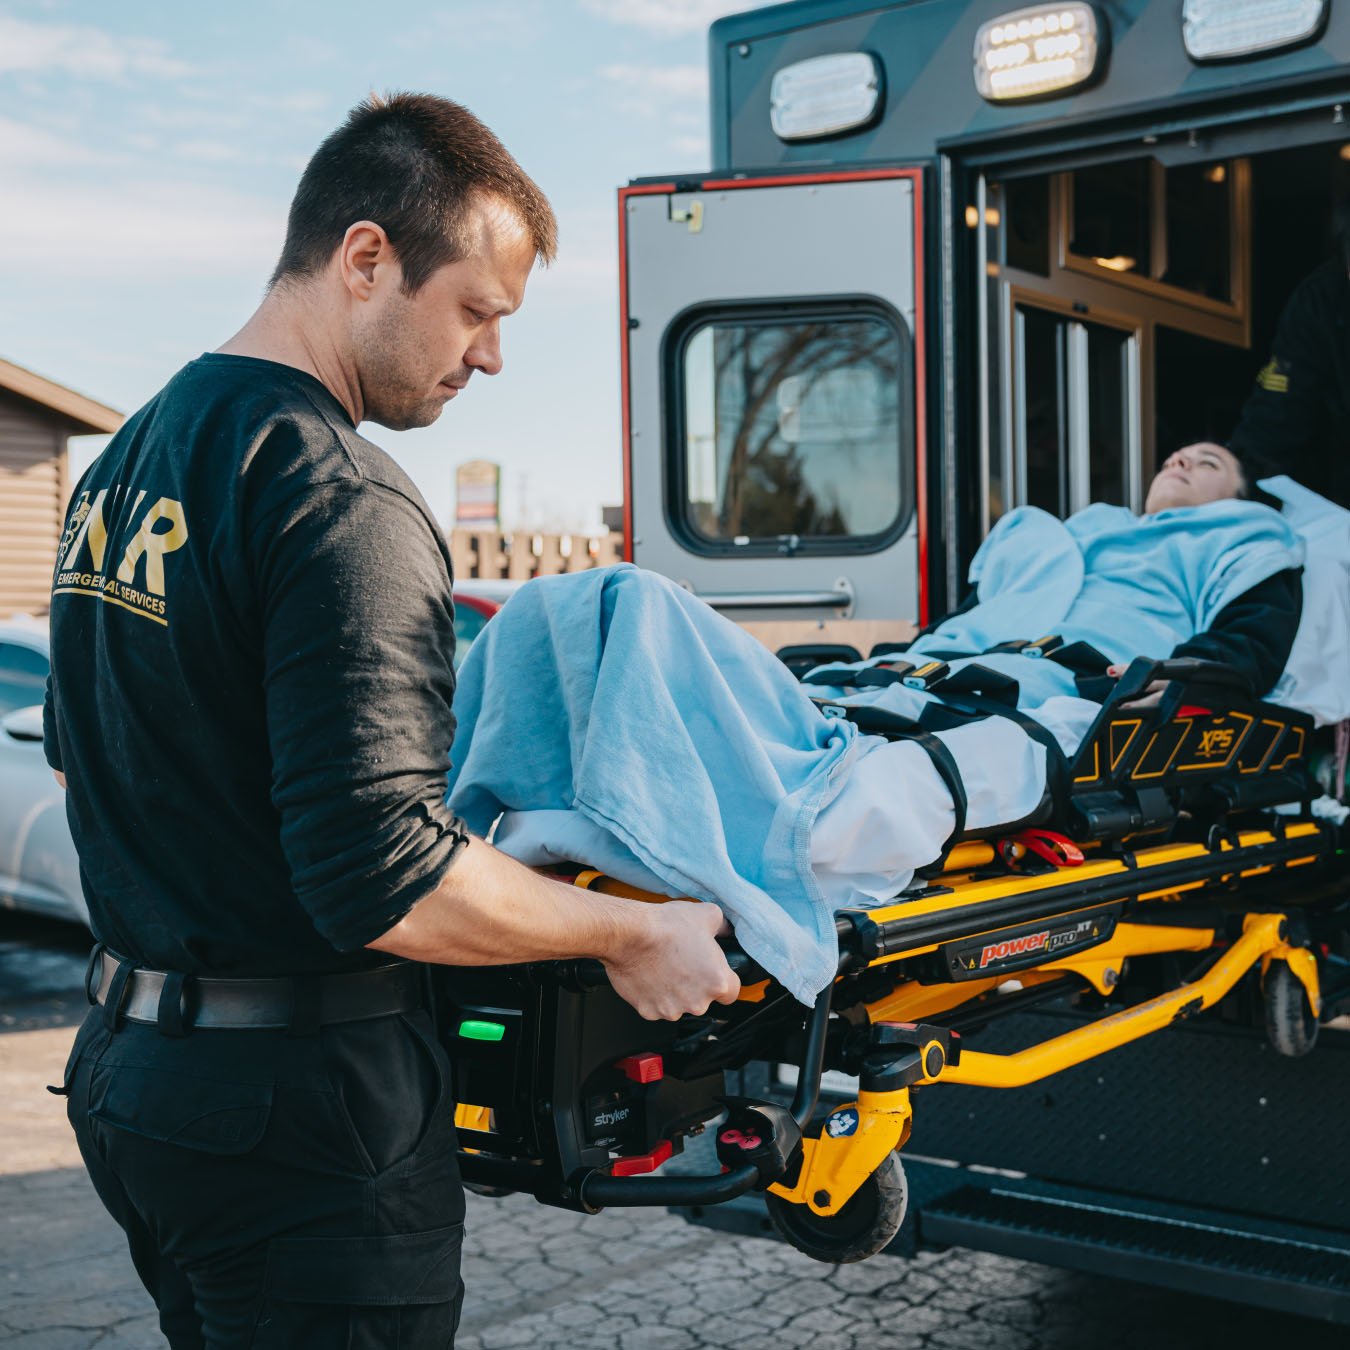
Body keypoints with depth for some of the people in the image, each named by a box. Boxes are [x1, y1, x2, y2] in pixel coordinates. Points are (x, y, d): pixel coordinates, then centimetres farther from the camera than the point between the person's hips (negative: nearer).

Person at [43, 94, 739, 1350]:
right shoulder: (340, 500, -21)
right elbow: (382, 888, -26)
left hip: (127, 1063, 9)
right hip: (293, 1118, -9)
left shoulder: (124, 462, 10)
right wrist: (630, 934, -14)